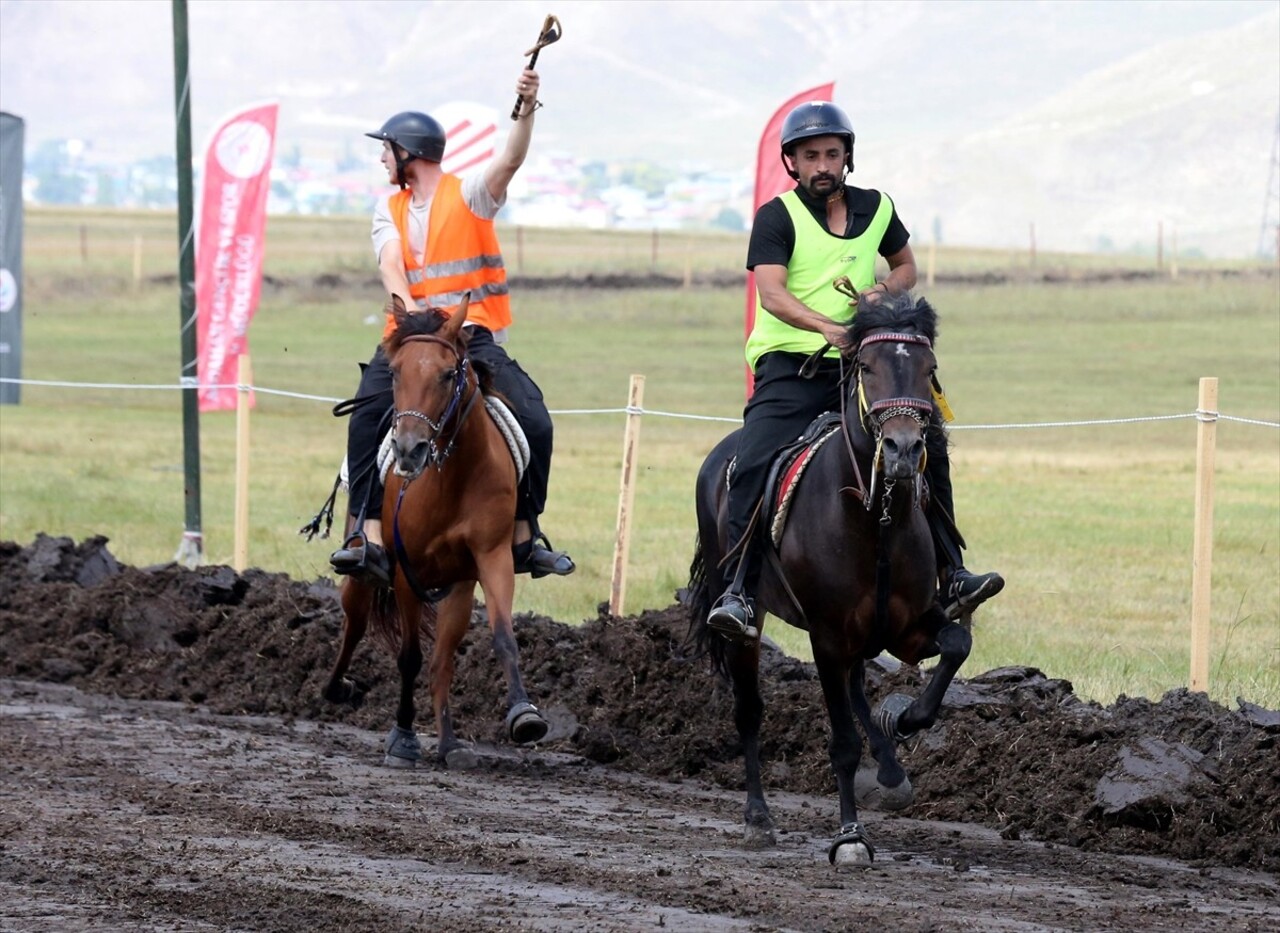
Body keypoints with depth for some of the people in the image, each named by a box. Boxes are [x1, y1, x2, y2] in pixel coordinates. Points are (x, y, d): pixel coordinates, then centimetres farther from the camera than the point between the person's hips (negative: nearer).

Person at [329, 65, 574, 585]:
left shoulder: (469, 196, 6)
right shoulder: (389, 211, 16)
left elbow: (510, 160, -12)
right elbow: (391, 264, -1)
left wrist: (526, 111, -29)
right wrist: (406, 306, -21)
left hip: (474, 335, -2)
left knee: (533, 422, -17)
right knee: (368, 415, -24)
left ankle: (525, 537, -2)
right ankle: (367, 537, -27)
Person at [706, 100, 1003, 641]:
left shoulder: (876, 209, 11)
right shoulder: (777, 217, -4)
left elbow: (905, 266, 26)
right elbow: (772, 292, -17)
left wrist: (888, 289, 1)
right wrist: (826, 326, -35)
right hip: (790, 367, -4)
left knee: (928, 445, -6)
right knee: (752, 466, -23)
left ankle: (949, 578, 1)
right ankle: (736, 591, -22)